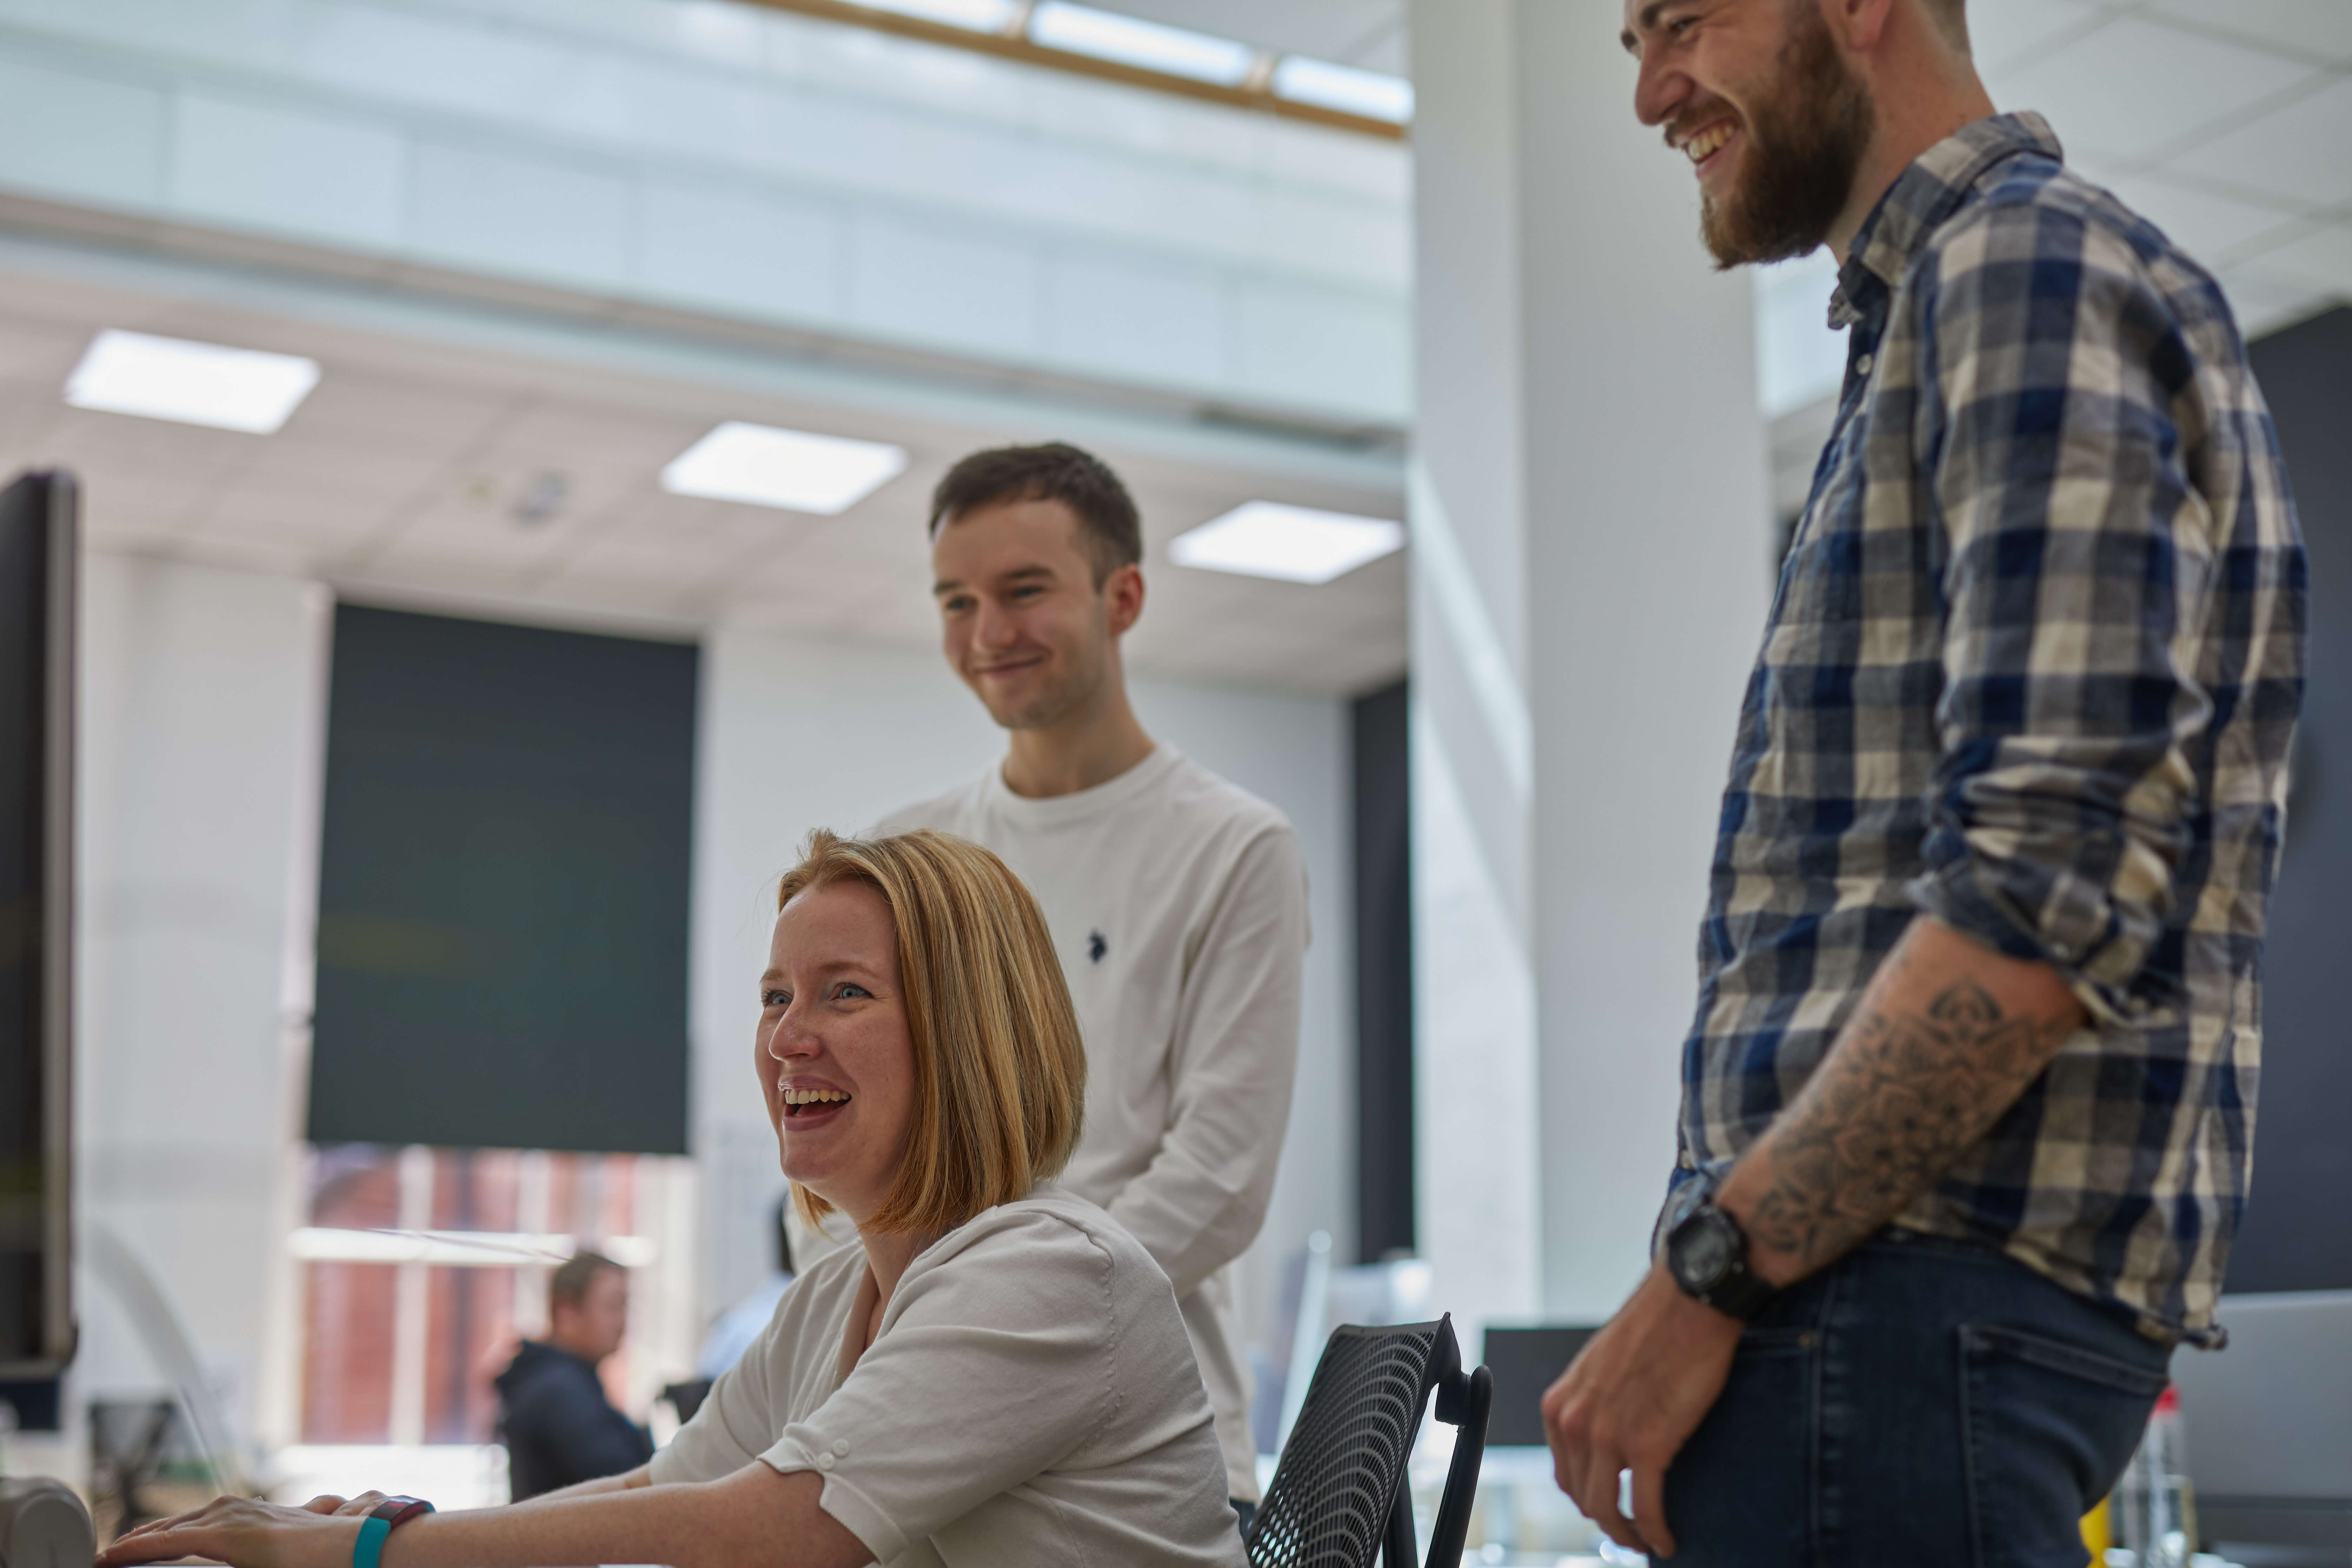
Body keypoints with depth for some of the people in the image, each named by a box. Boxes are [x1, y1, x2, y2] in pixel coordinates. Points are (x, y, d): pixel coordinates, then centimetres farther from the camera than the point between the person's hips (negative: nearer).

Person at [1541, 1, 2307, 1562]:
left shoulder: (2033, 264, -9)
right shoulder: (1930, 308, 22)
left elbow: (2054, 883, -21)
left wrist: (1712, 1271, -17)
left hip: (1914, 1298, -9)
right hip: (1893, 1271, 9)